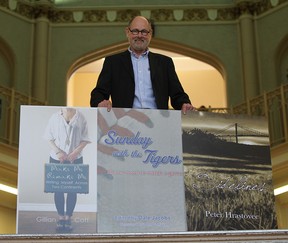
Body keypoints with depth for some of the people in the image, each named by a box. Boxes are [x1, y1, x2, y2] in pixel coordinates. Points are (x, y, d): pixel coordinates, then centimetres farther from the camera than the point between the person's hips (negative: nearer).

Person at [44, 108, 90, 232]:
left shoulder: (80, 118, -4)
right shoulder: (55, 117, -3)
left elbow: (85, 139, -1)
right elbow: (49, 137, 0)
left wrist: (76, 152, -15)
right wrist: (58, 151, -14)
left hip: (75, 159, 0)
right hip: (56, 159, 0)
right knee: (58, 189, 5)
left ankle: (68, 218, 15)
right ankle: (60, 217, 17)